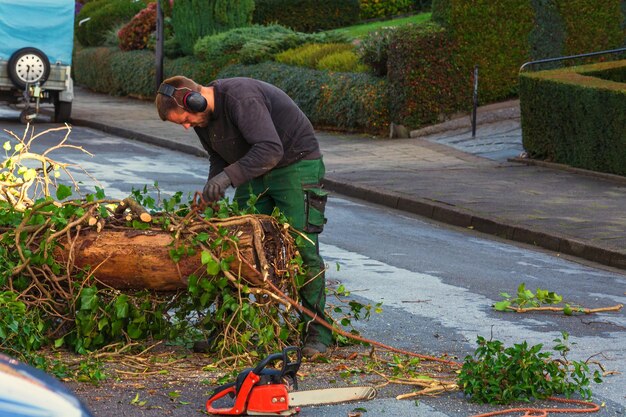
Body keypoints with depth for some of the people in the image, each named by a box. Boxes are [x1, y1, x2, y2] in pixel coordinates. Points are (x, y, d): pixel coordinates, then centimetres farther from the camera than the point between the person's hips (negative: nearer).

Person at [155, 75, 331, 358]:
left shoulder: (240, 98, -30)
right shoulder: (202, 118, -1)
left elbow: (270, 149, -37)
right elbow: (219, 159, 13)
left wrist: (228, 177, -41)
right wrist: (210, 196, -3)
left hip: (296, 163, -8)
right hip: (254, 172, 8)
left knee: (302, 247, -13)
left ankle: (317, 332, -6)